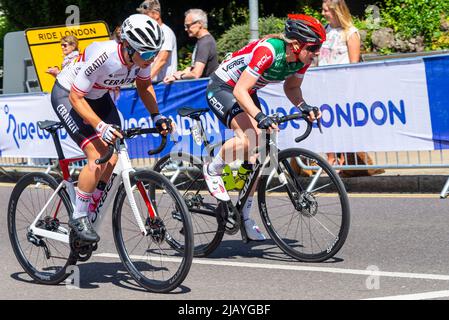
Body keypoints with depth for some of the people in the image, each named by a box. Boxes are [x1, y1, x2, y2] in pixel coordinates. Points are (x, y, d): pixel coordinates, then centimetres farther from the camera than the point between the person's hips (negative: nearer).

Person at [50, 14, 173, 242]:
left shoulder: (141, 56, -19)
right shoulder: (103, 57, -39)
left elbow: (144, 86, 2)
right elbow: (76, 98, -31)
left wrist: (156, 115, -11)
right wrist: (100, 126, -40)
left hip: (97, 95, 7)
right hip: (68, 95, -7)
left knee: (113, 155, -4)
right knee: (97, 158, -19)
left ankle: (91, 210, 15)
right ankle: (78, 218, -4)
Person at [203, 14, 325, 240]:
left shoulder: (302, 59, -13)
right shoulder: (268, 51, -35)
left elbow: (291, 87, 5)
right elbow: (240, 91, -35)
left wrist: (303, 106, -15)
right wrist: (260, 117, -49)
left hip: (246, 93, 8)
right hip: (222, 88, -8)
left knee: (256, 153, 1)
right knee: (247, 139, -31)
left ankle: (244, 215, 13)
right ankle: (212, 170, -3)